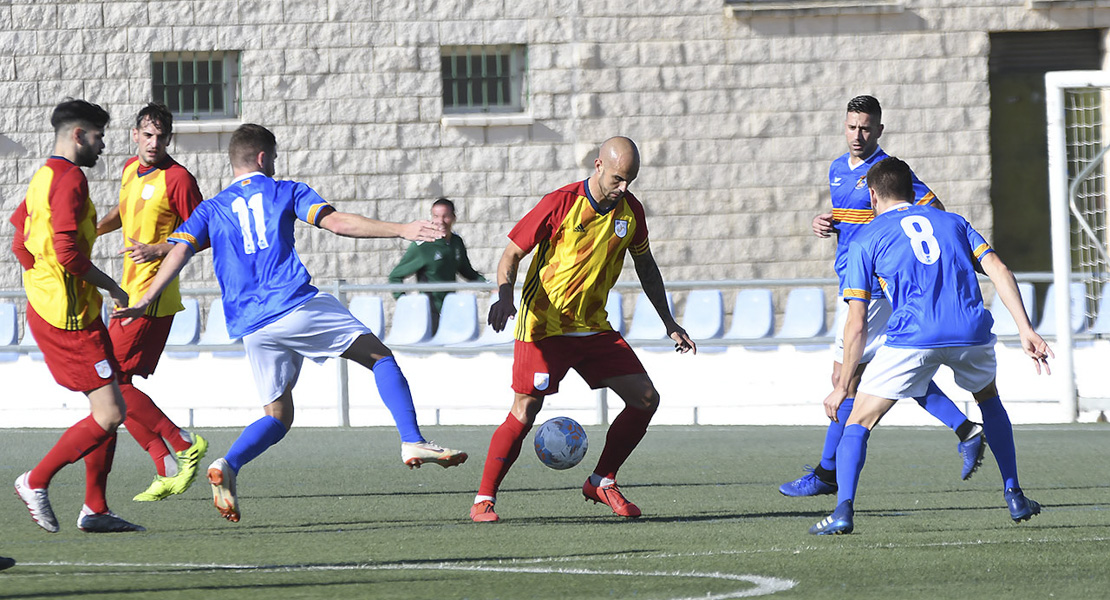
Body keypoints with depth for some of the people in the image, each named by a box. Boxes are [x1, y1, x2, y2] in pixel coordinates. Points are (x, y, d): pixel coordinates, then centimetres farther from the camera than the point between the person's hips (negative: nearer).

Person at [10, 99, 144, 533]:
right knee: (109, 413, -10)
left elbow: (20, 244, 23)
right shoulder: (70, 179, -15)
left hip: (48, 307, 10)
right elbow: (68, 252, -22)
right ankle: (36, 482, -3)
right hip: (69, 317, -10)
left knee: (109, 409, 10)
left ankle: (95, 510, 10)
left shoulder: (43, 178, 16)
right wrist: (111, 287, -11)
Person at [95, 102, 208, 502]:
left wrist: (160, 250, -21)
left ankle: (184, 444, -6)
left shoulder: (177, 179, -12)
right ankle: (167, 473, 6)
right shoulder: (131, 169, 13)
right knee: (116, 382, 5)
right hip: (130, 293, 9)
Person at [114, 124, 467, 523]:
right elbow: (338, 223, 0)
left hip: (251, 326, 4)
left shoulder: (210, 210, 19)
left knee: (278, 416, 13)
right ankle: (412, 442, -12)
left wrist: (144, 302, 4)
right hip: (296, 306, -4)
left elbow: (179, 253, 5)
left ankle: (227, 466, -13)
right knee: (379, 357, 6)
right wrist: (401, 231, 0)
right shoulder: (285, 192, 11)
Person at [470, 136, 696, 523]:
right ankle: (483, 499, -2)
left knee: (645, 399, -2)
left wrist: (668, 322, 17)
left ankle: (601, 482, 13)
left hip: (594, 328, 6)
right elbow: (512, 254, -10)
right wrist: (505, 295, -29)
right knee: (525, 412, -13)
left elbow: (645, 265, 18)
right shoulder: (560, 204, -14)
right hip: (544, 326, -6)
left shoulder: (630, 211, 2)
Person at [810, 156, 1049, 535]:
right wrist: (1026, 331, 6)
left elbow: (857, 325, 10)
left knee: (858, 422, 8)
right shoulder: (952, 222, 25)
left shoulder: (865, 241, 16)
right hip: (972, 332, 3)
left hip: (912, 338, -3)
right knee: (989, 400, 34)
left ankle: (844, 509, -11)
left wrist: (842, 387, 16)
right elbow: (999, 271, 10)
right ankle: (1014, 497, 29)